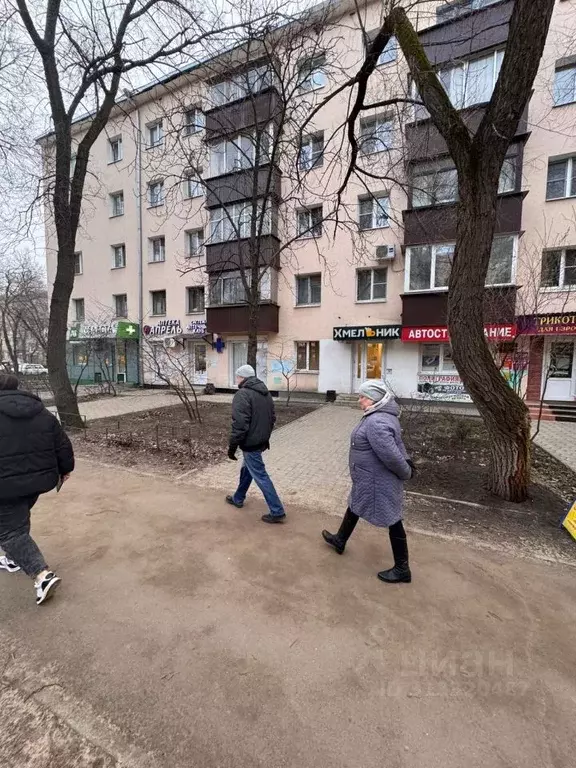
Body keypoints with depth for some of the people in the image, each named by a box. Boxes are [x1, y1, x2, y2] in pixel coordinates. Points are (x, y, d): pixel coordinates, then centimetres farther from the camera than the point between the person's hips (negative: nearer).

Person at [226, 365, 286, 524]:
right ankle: (238, 499, 42)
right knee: (246, 469, 24)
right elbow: (272, 418, 15)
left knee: (260, 476, 0)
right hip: (261, 441, 9)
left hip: (250, 443, -9)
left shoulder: (242, 394, -20)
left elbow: (240, 424, -25)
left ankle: (277, 512, 7)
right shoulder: (265, 392, 9)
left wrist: (232, 446, -17)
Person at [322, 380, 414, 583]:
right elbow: (397, 443, 13)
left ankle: (402, 569, 28)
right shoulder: (382, 416, 4)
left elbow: (391, 455, -32)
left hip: (378, 483, -11)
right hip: (369, 480, 11)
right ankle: (340, 540, 47)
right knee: (354, 506, 25)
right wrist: (407, 461, 9)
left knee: (392, 521, 7)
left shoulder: (376, 423, -31)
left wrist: (406, 473, -16)